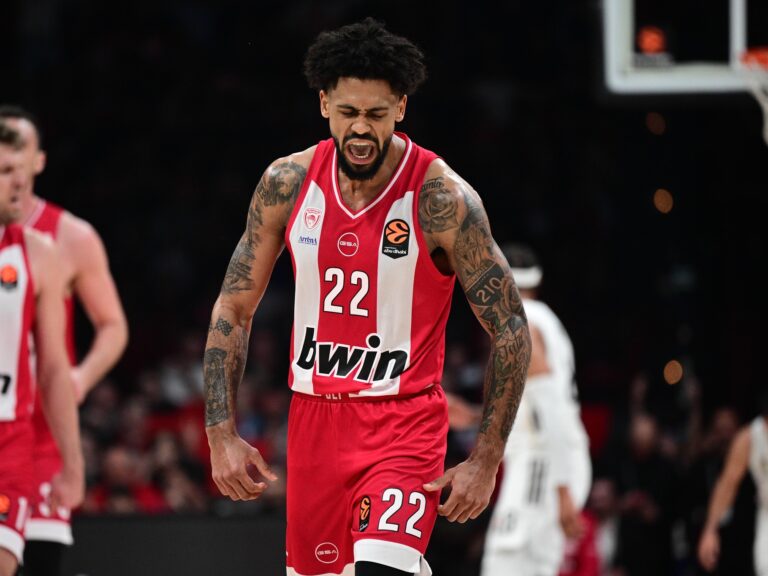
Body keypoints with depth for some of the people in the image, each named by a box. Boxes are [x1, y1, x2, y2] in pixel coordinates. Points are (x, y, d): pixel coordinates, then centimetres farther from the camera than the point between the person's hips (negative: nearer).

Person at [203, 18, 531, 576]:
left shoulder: (442, 198, -15)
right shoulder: (287, 183, -3)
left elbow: (511, 330, -10)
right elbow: (234, 310, 6)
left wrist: (486, 461, -12)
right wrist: (222, 436, -1)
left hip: (405, 420, -5)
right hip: (314, 418, 5)